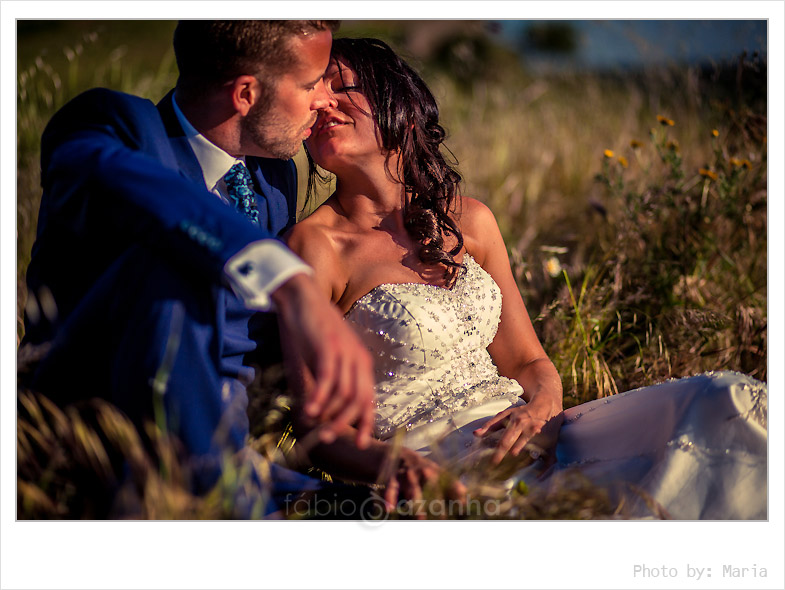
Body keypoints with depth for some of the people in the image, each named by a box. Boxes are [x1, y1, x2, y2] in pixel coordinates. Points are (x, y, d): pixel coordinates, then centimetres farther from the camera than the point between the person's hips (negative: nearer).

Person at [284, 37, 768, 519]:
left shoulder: (468, 220, 15)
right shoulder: (317, 244, -2)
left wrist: (539, 409, -8)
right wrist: (388, 462, -30)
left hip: (529, 439, 7)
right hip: (437, 465, -6)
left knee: (726, 403, -17)